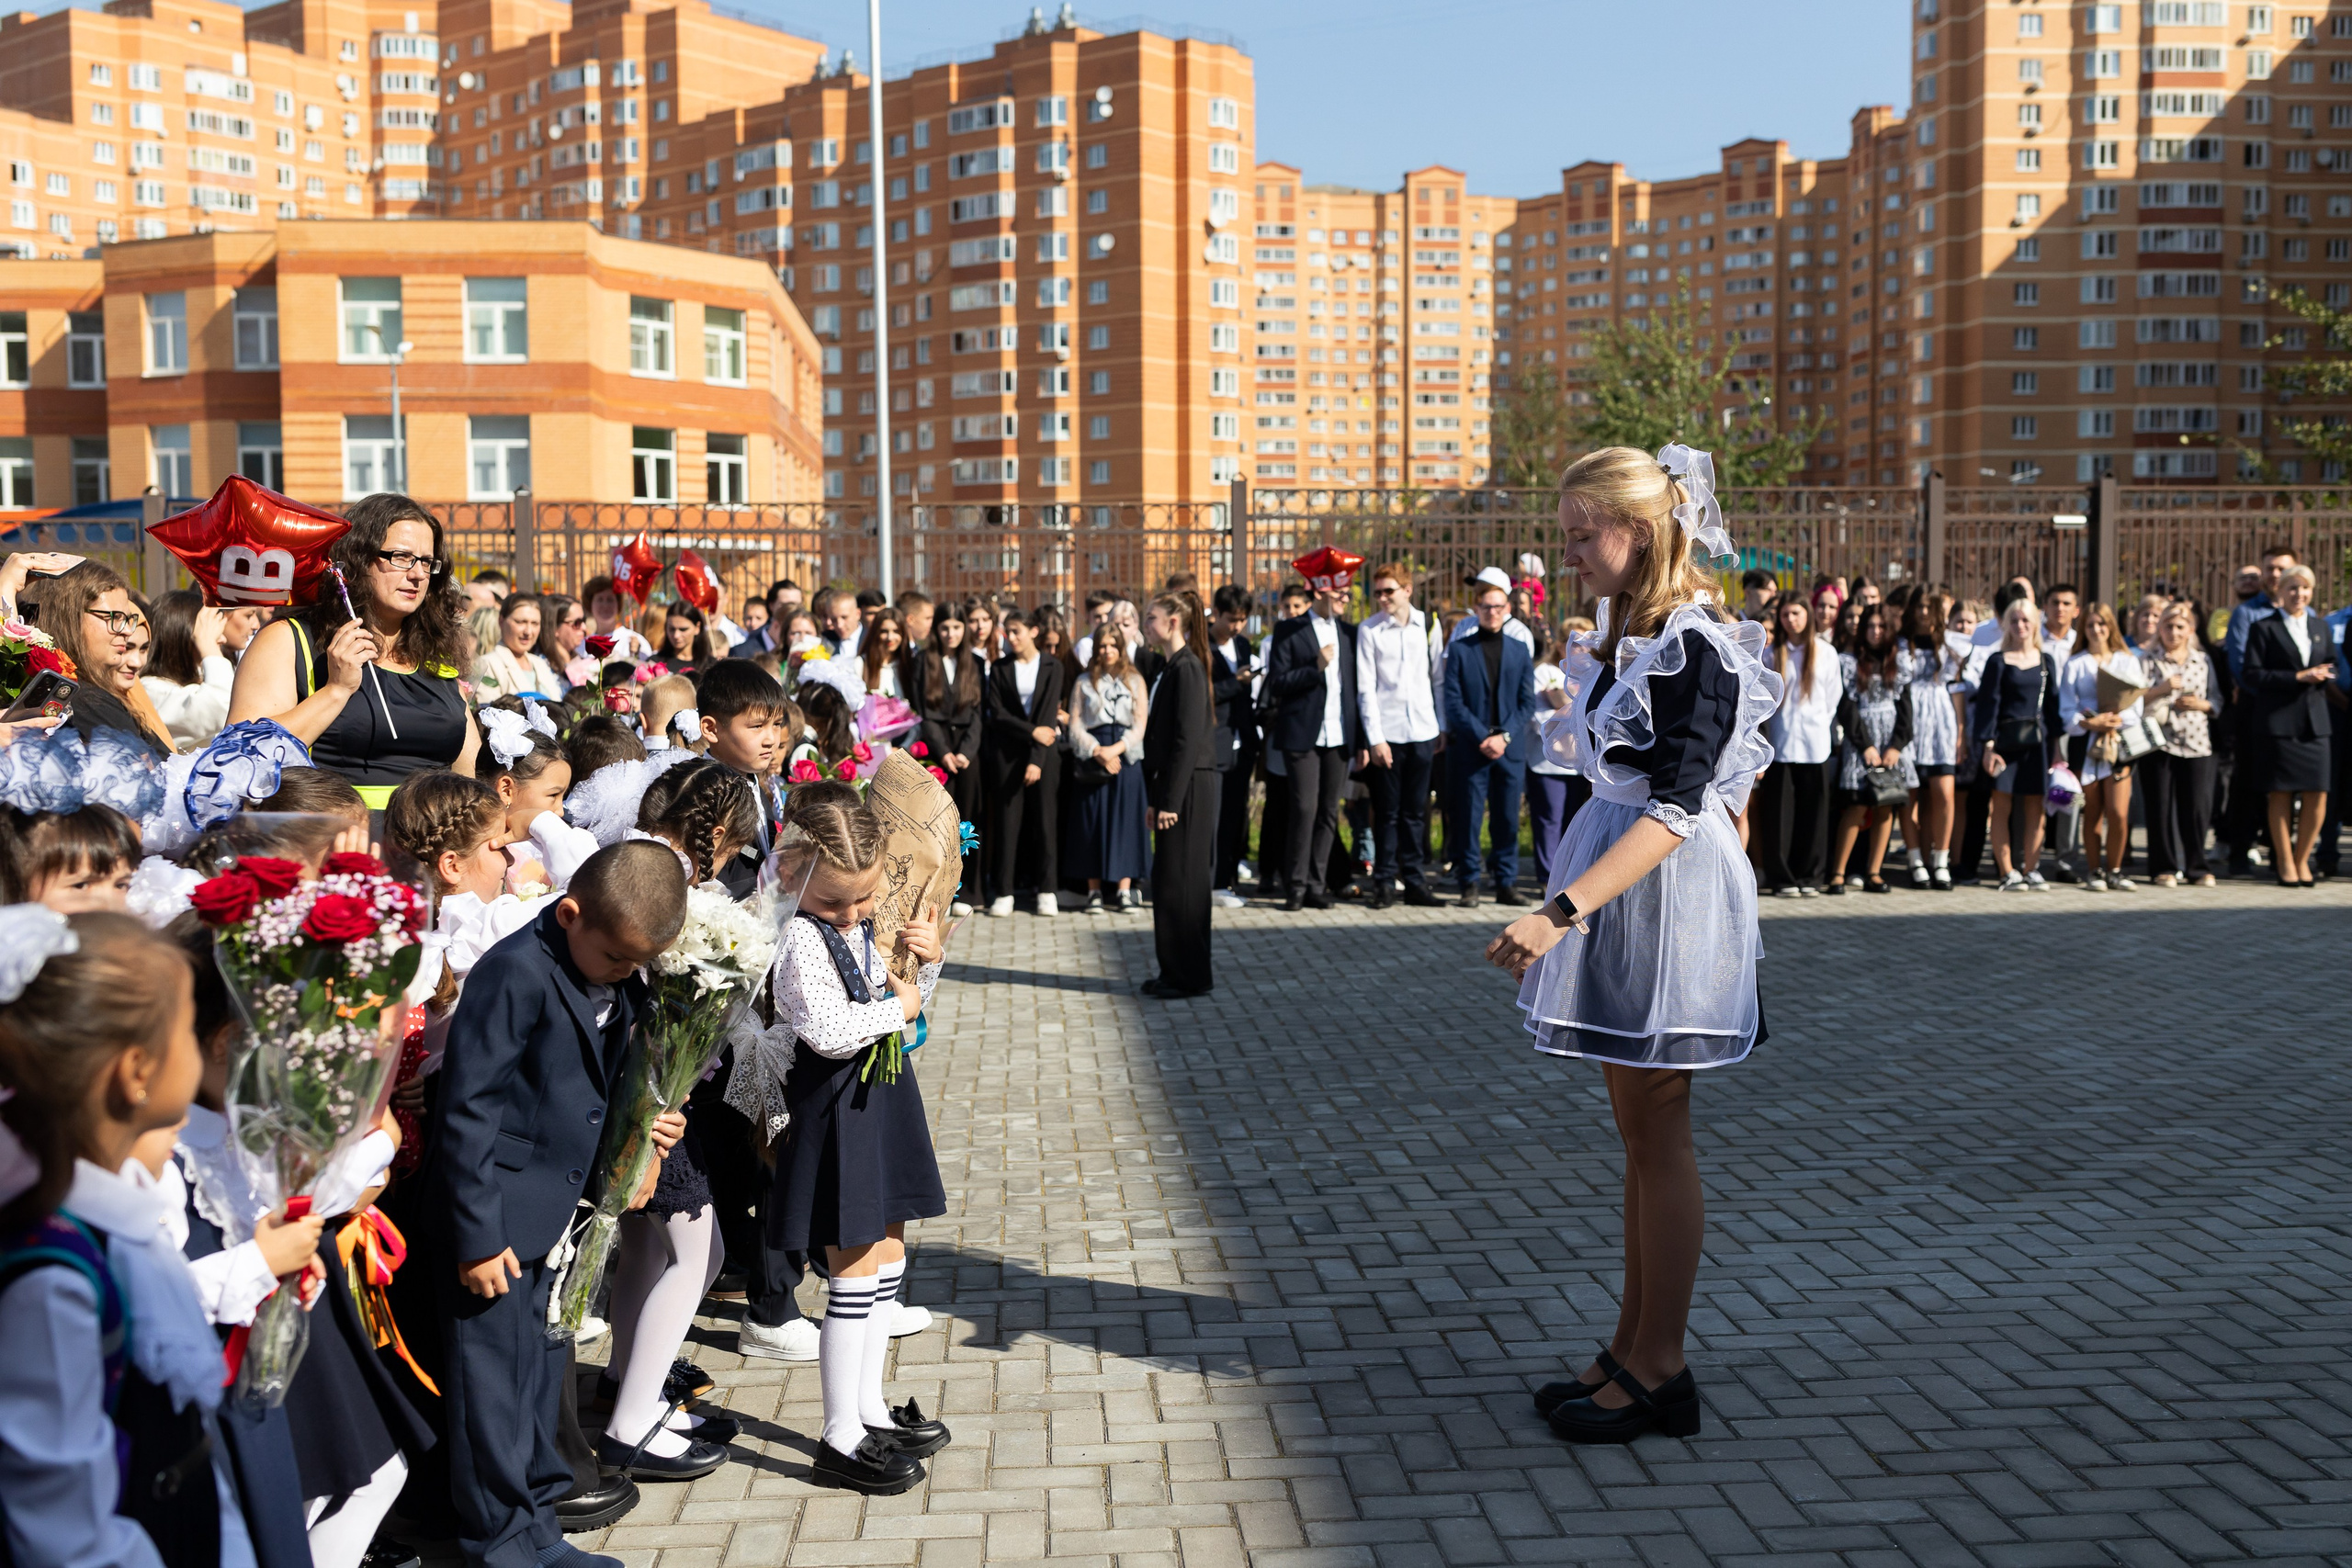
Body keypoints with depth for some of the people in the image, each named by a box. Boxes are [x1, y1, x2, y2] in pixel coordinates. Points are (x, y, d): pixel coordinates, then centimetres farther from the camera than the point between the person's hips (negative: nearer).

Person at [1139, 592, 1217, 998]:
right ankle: (1174, 972, 21)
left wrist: (1169, 801, -20)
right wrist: (1155, 797, 16)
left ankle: (1190, 976, 4)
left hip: (1190, 787, -10)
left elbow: (1188, 739, -19)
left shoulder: (1187, 668, -14)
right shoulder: (1170, 668, 15)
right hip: (1173, 787, 10)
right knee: (1168, 881, 13)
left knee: (1181, 881, -4)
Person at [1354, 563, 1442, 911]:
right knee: (1387, 811, 2)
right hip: (1386, 732, -2)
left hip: (1422, 731, 2)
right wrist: (1375, 738, -9)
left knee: (1415, 811, 8)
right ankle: (1384, 882, 10)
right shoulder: (1369, 630, -2)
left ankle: (1413, 880, 16)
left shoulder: (1428, 624, 7)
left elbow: (1438, 674, 12)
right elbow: (1365, 687, -3)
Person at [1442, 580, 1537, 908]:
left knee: (1508, 819, 4)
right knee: (1469, 819, -2)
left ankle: (1506, 883, 12)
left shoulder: (1520, 651, 11)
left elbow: (1527, 702, 6)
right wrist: (1482, 737, -12)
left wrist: (1504, 735, -8)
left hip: (1511, 749, 2)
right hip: (1470, 749, -2)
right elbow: (1454, 702, -3)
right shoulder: (1460, 649, 4)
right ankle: (1469, 884, 6)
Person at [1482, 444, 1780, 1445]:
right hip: (1617, 892, 9)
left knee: (1656, 1134, 0)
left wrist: (1562, 911, -33)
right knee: (1638, 1130, 14)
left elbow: (1676, 807, -25)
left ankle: (1658, 1372, 13)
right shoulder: (1627, 640, 10)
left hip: (1668, 897, -9)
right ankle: (1631, 1349, 25)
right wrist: (1571, 911, 15)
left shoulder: (1698, 647, -17)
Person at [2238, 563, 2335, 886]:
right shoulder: (2263, 628, 0)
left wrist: (2322, 675, -2)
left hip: (2315, 720, 4)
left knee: (2318, 795, -1)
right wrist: (2296, 677, -14)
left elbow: (2332, 667, 21)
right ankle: (2284, 863, 10)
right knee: (2281, 795, 0)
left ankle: (2302, 859, 14)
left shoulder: (2320, 626, 17)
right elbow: (2251, 674, -8)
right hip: (2278, 720, -4)